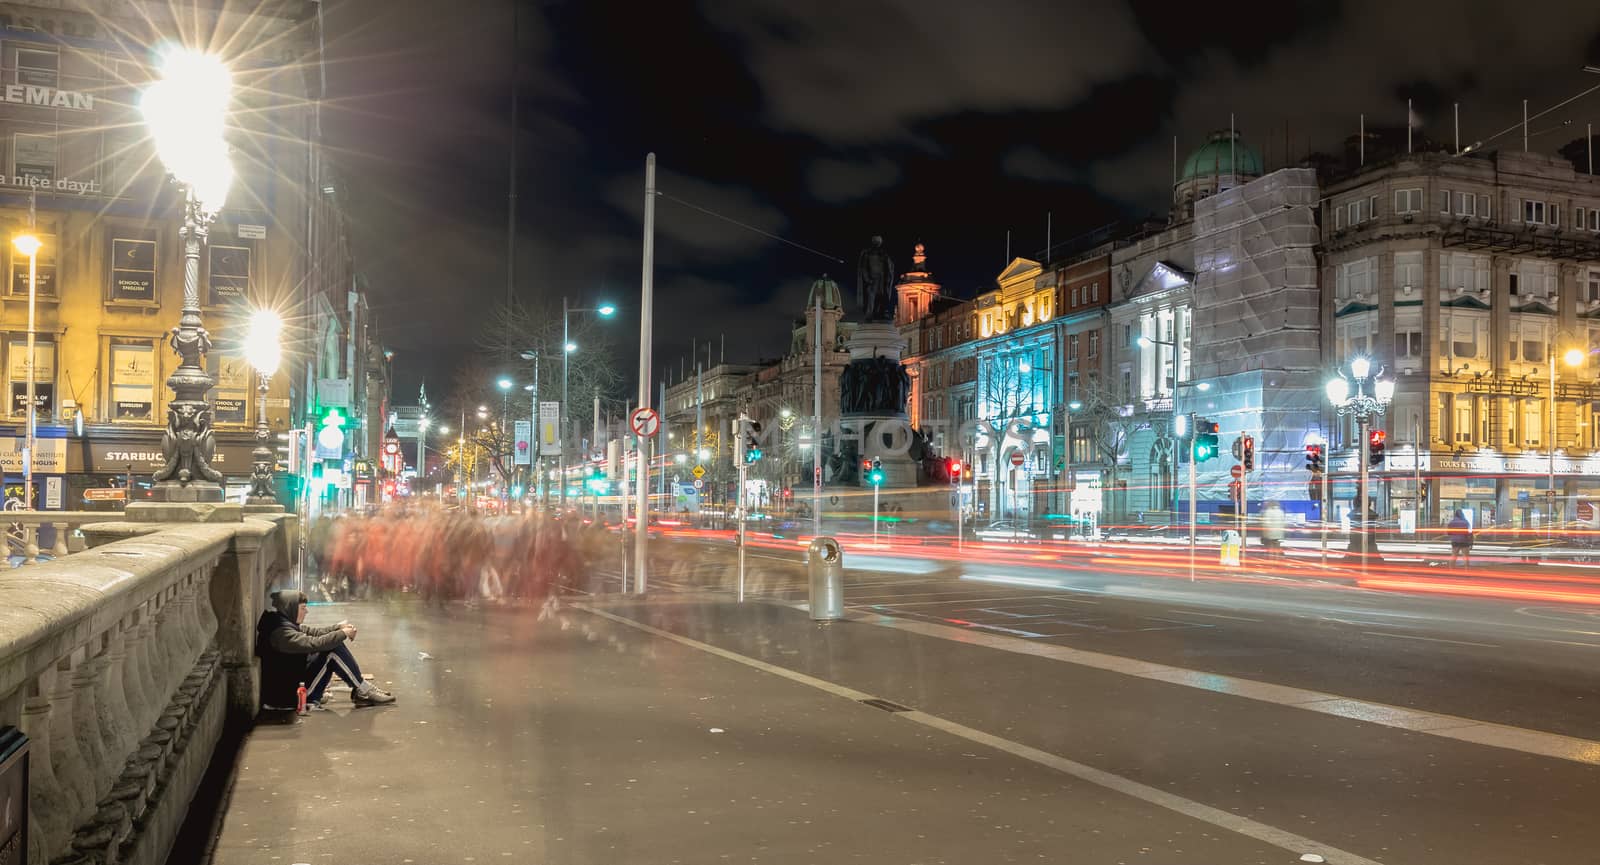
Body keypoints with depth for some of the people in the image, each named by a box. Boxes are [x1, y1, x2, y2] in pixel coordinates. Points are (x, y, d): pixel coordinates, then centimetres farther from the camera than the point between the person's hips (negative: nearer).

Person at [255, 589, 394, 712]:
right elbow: (315, 643, -29)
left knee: (333, 645, 6)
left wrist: (338, 627, 1)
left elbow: (313, 632, 15)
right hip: (294, 692, -10)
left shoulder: (285, 624, 8)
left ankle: (360, 692, 4)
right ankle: (363, 690, -8)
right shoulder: (281, 632, -24)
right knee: (334, 650, -18)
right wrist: (343, 634, -16)